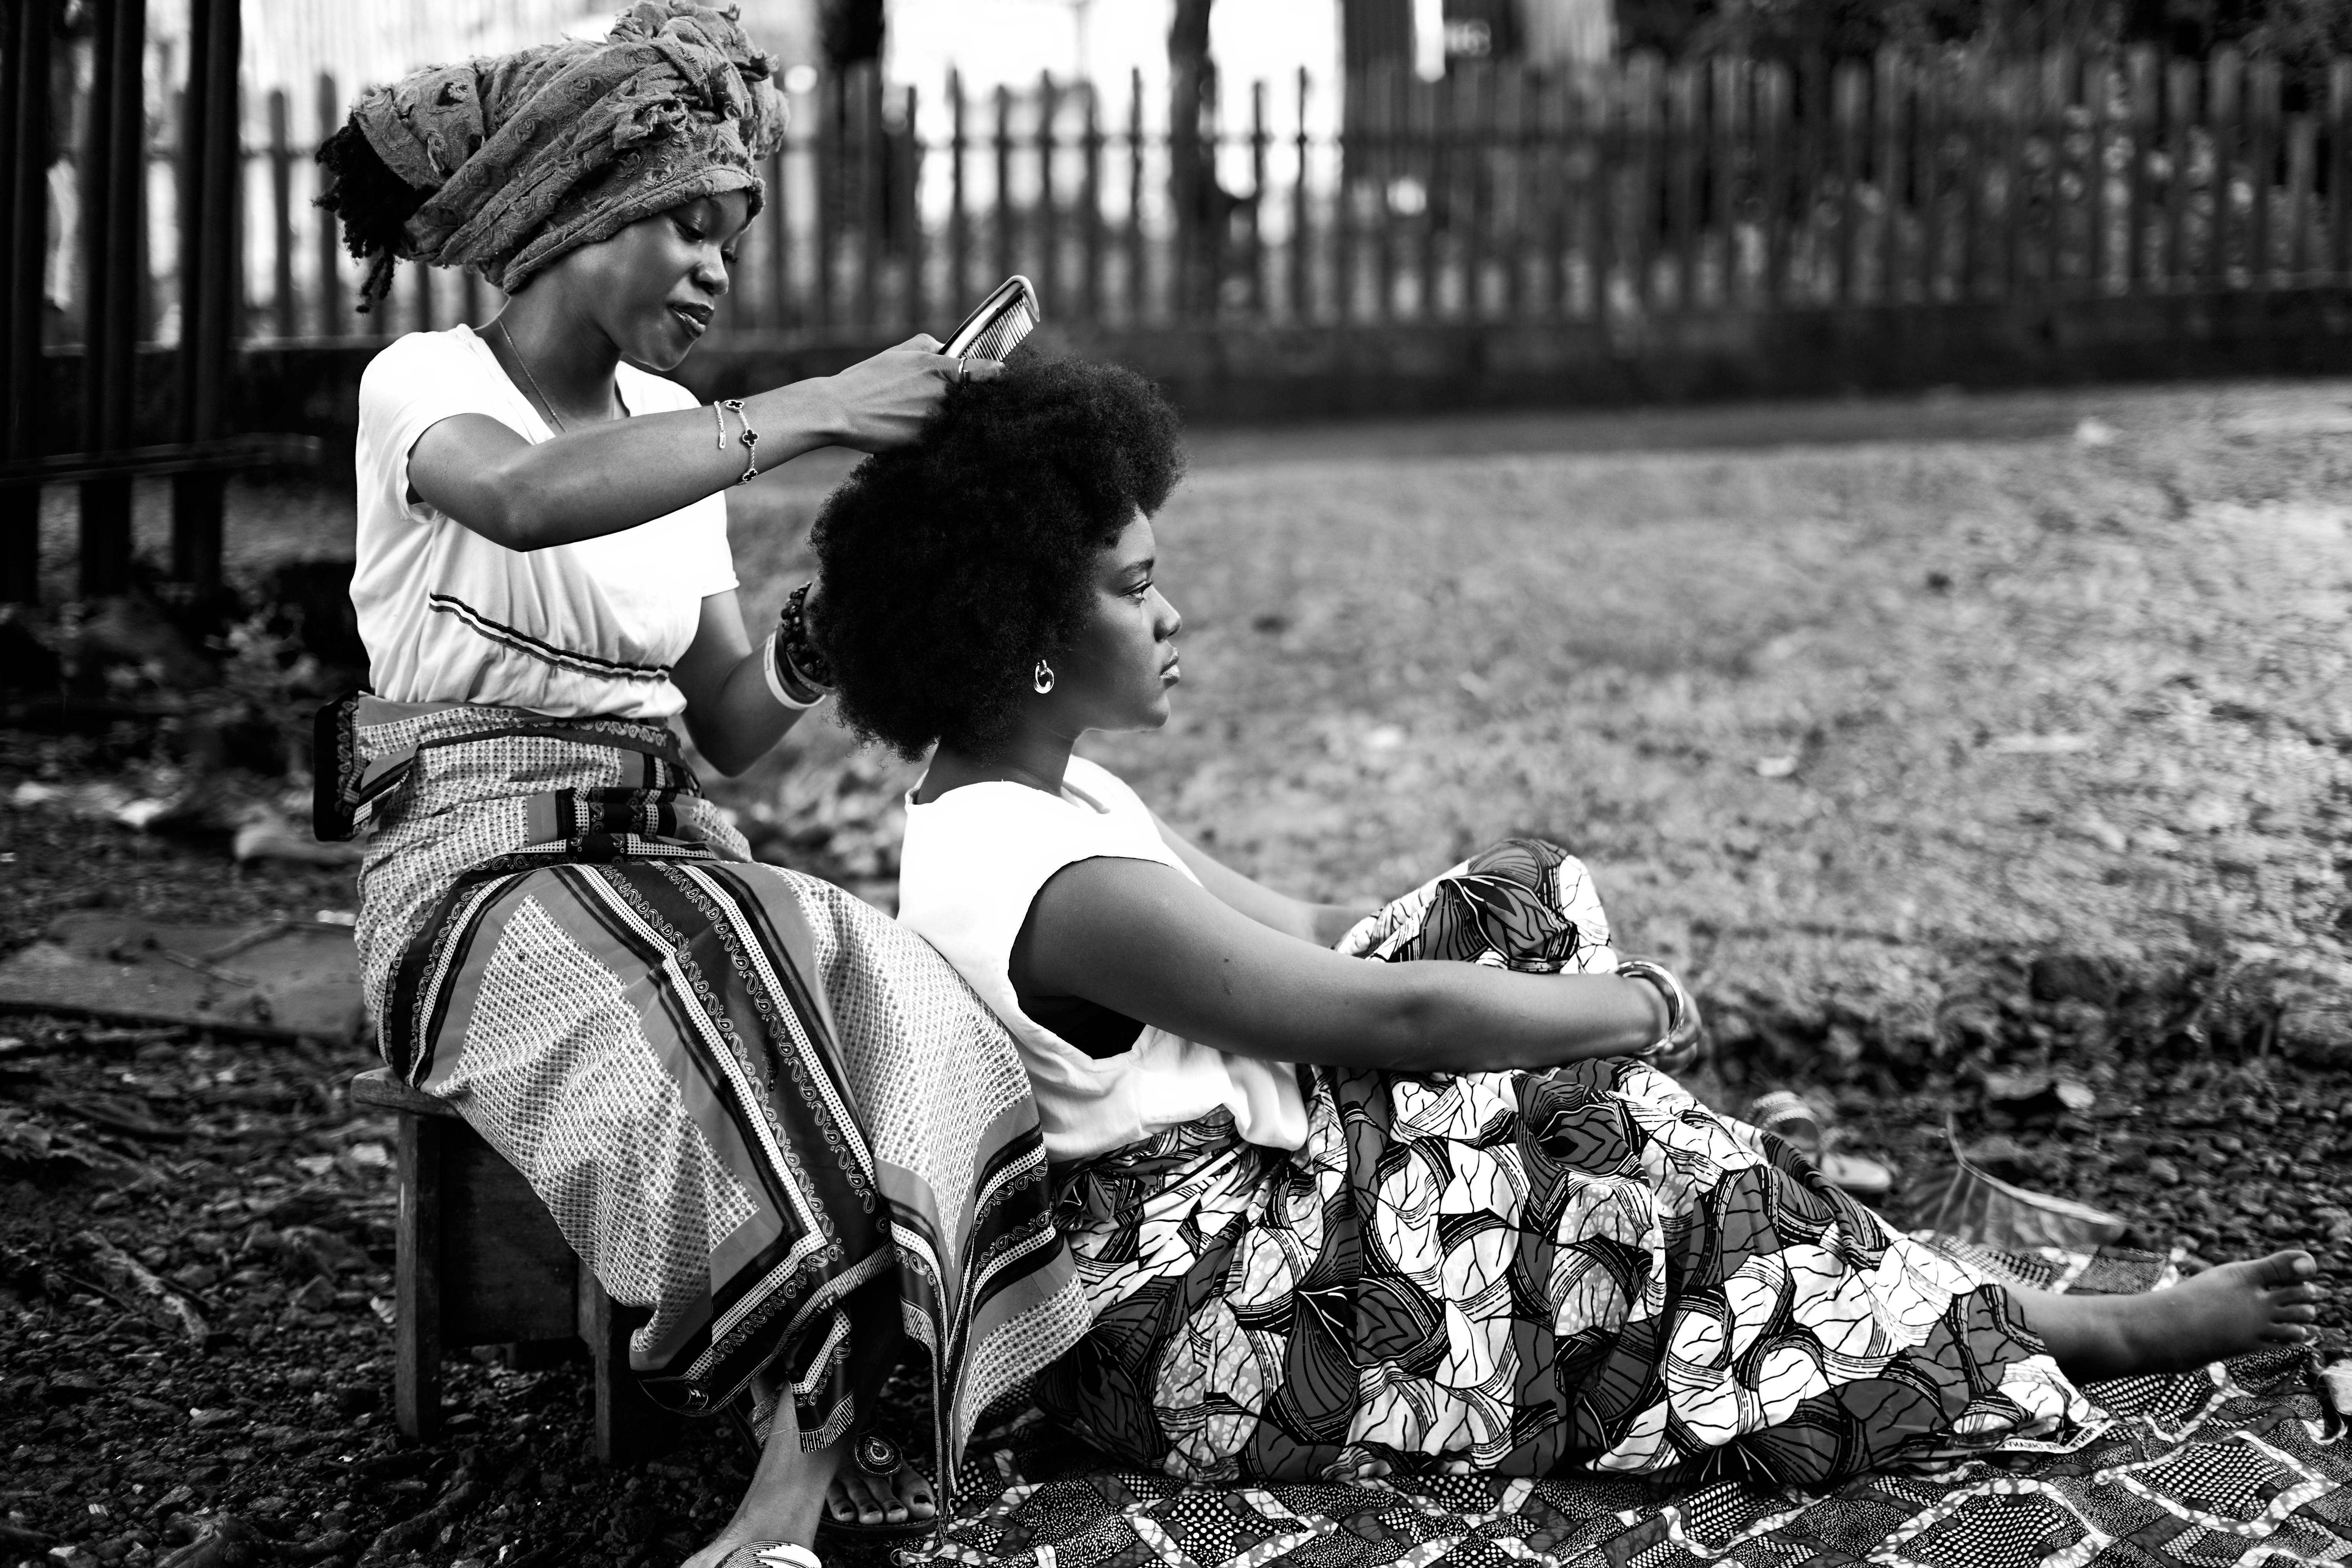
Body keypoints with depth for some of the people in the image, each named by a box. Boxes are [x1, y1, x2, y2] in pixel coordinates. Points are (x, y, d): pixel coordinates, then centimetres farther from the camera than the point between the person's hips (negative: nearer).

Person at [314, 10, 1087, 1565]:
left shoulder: (674, 429, 16)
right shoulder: (426, 384, -4)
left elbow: (728, 726, 13)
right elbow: (530, 503, -31)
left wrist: (813, 640, -10)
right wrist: (817, 410, -32)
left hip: (667, 853, 6)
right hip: (485, 870, -6)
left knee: (908, 1019, -27)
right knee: (739, 1051, -36)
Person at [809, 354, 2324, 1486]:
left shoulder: (1040, 798, 7)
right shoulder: (1065, 889, -27)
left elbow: (1299, 928, 11)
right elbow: (1396, 1011, -24)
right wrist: (1651, 1006, -10)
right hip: (1203, 1333, -10)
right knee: (1623, 1125, -11)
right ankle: (2067, 1335, 3)